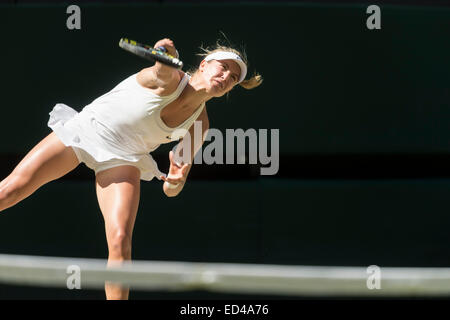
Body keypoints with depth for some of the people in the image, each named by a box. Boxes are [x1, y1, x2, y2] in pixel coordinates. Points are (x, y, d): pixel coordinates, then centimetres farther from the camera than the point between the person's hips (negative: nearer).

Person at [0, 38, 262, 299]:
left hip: (122, 160, 3)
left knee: (120, 241, -19)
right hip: (84, 129, -3)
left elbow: (170, 189, 2)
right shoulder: (171, 81, -14)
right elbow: (163, 71, -41)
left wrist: (176, 182, -23)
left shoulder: (199, 123, -1)